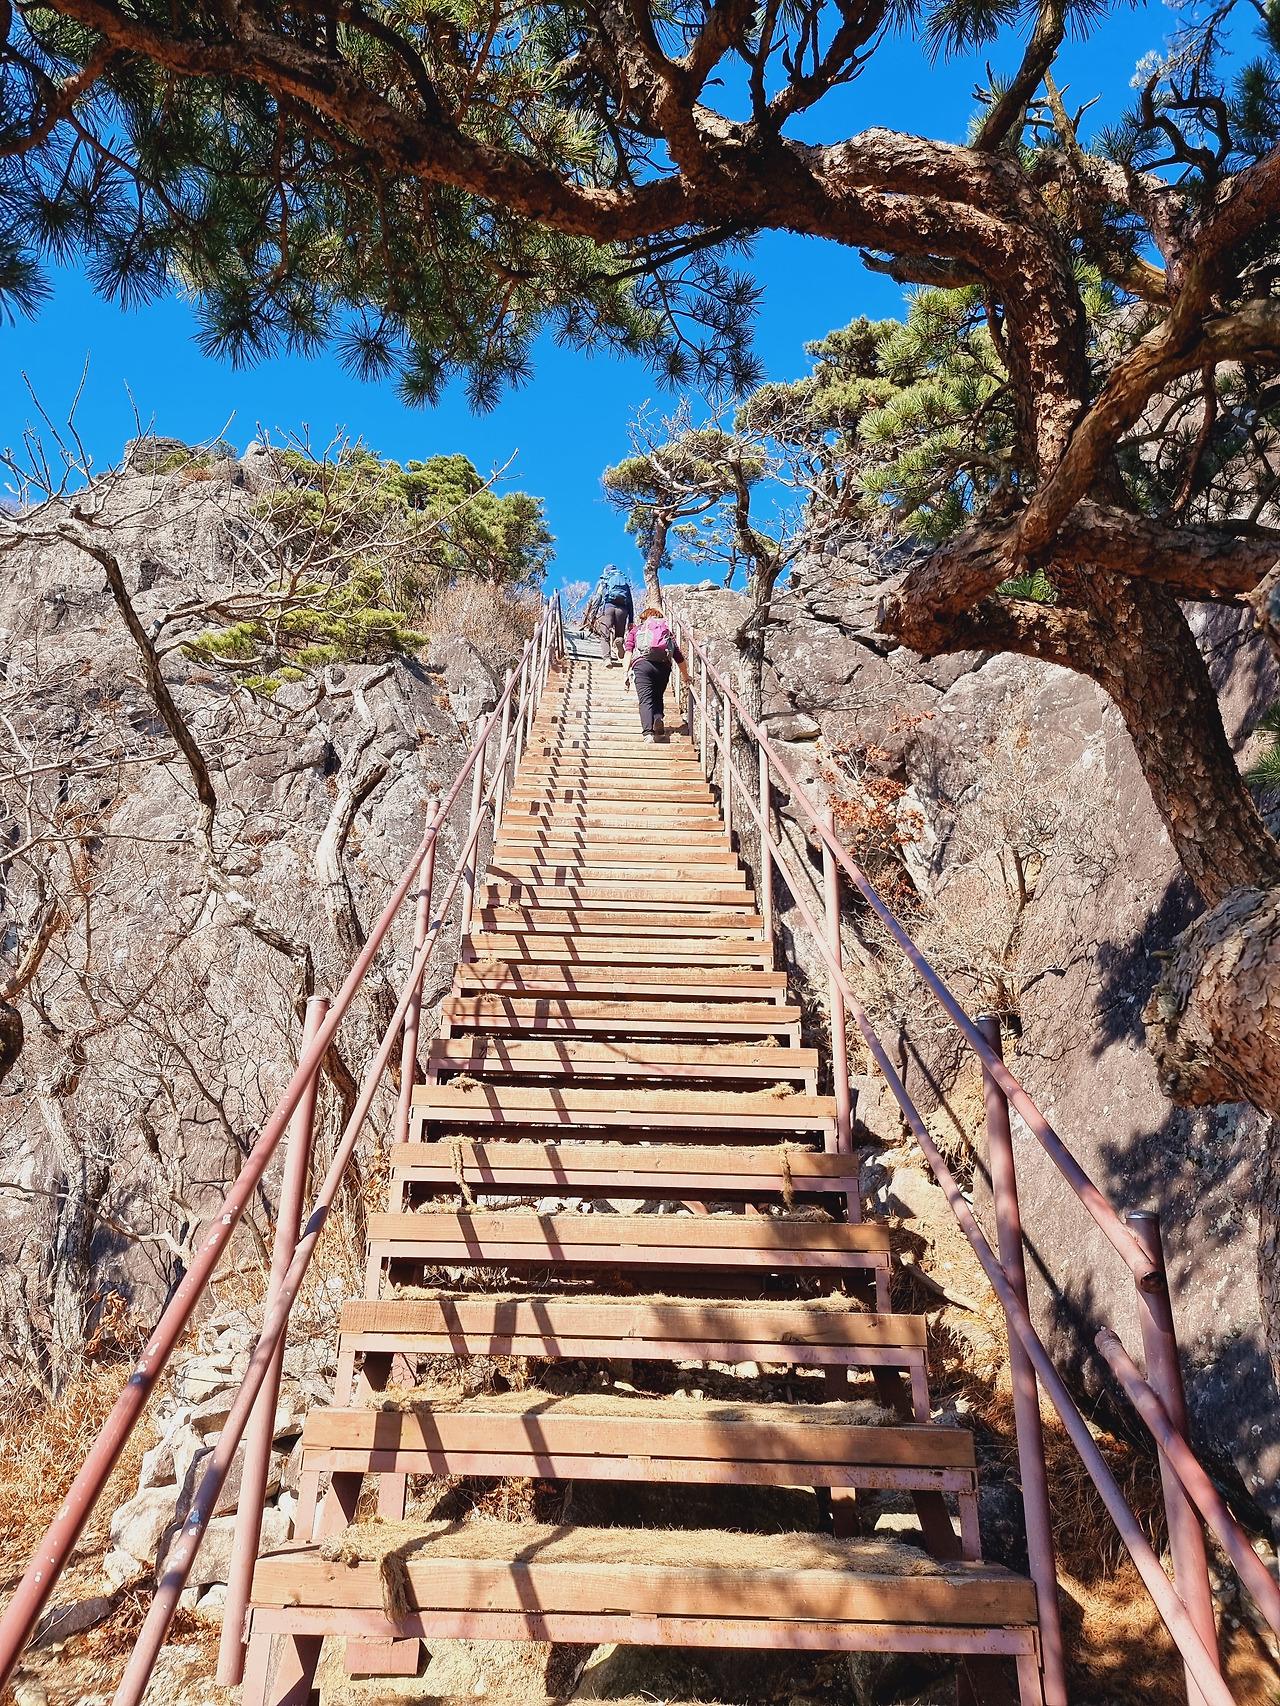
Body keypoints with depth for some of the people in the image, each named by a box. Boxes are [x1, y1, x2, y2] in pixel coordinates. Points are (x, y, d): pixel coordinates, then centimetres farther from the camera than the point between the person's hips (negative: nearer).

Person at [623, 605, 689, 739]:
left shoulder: (635, 630, 24)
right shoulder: (667, 632, 27)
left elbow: (629, 651, 8)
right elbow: (679, 657, 22)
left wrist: (626, 672, 2)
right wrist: (686, 677, 31)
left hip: (642, 664, -2)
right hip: (664, 666, 2)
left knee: (645, 699, -9)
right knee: (657, 697, 21)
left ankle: (648, 732, -28)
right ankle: (658, 718, -7)